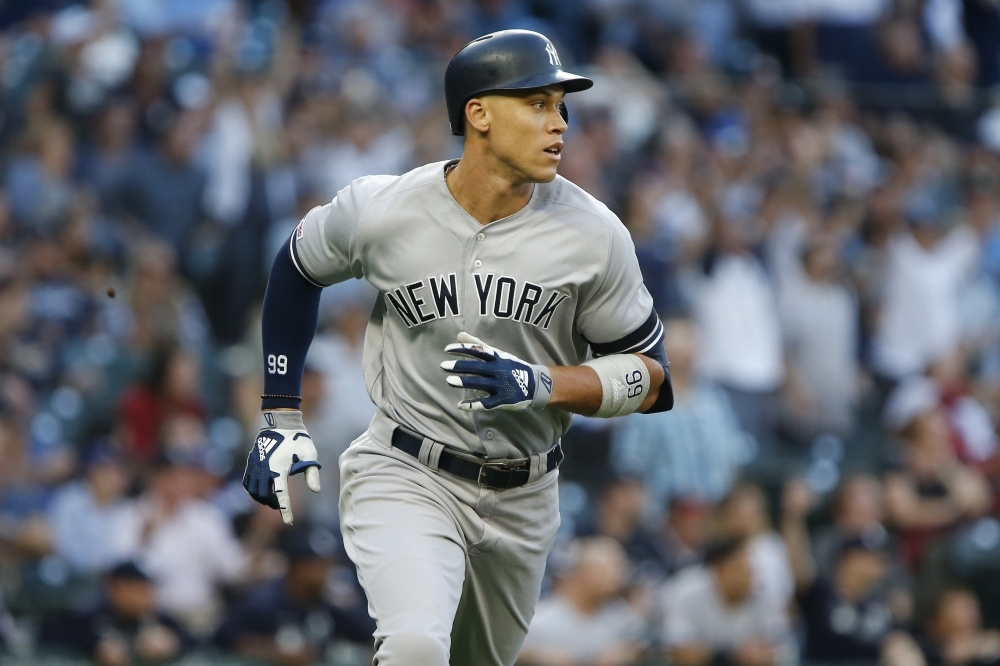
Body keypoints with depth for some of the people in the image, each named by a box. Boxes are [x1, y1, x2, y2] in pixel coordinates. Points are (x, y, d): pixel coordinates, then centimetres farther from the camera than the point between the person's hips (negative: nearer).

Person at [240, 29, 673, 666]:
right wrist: (281, 419, 7)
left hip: (524, 499, 3)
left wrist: (543, 385, -22)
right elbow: (297, 272, 9)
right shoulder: (380, 210, -12)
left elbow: (650, 375, -4)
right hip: (405, 476, -3)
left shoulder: (594, 235, -10)